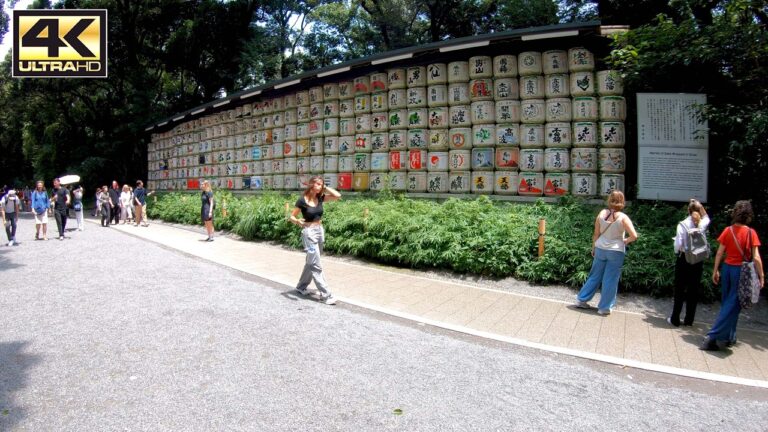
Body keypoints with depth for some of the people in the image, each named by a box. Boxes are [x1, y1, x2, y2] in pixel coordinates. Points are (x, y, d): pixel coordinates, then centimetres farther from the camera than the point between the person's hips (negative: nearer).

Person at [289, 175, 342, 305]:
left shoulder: (320, 198, 4)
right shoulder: (302, 200, -11)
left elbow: (338, 196, -3)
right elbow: (292, 217, -6)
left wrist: (325, 187, -1)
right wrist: (298, 221, -26)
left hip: (320, 231, 7)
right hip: (309, 232, -7)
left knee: (311, 262, 18)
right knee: (316, 265, -6)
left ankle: (301, 287, 35)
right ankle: (326, 295, -4)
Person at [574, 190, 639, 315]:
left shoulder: (602, 213, -4)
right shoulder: (623, 217, -12)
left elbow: (596, 233, 2)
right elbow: (634, 236, -16)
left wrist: (593, 248, 13)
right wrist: (625, 241, 4)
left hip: (600, 249, 3)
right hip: (616, 251, -3)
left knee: (595, 276, 17)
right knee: (610, 280, 6)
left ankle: (581, 300, 23)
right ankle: (604, 308, 14)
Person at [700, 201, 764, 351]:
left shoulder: (728, 230, -1)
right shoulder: (751, 233, -8)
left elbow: (719, 252, 1)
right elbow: (756, 257, -10)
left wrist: (715, 271, 9)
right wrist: (761, 275, -3)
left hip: (727, 268, 4)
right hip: (742, 270, -3)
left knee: (727, 303, 16)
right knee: (733, 305, 0)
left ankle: (728, 337, 25)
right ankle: (712, 337, -8)